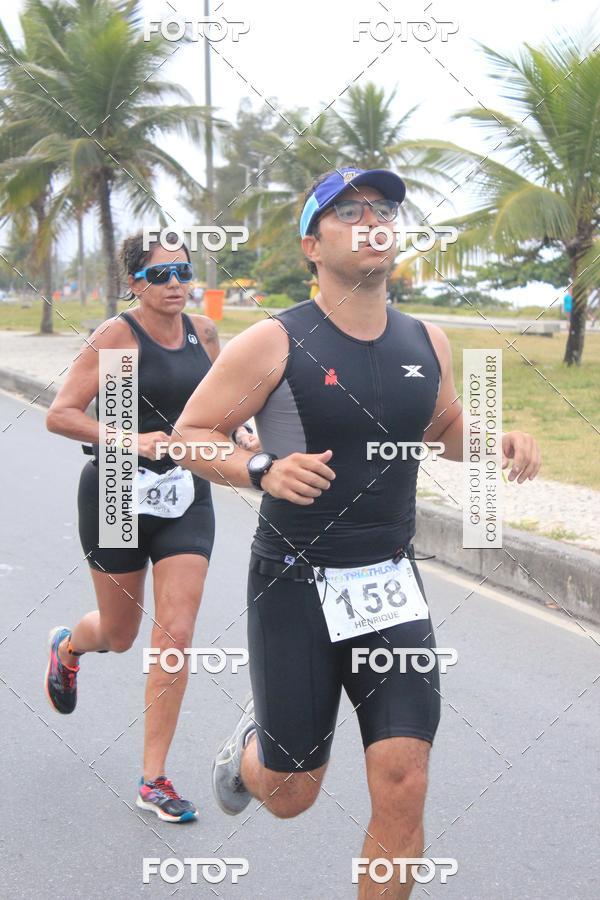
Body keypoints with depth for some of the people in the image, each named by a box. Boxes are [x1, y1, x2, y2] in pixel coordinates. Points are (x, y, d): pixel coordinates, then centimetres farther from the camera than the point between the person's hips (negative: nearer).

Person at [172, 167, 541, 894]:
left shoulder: (427, 342, 4)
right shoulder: (273, 344, -11)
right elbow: (188, 435, -6)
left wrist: (500, 444, -1)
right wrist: (261, 470, -25)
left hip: (391, 585, 3)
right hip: (296, 589, -3)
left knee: (402, 789, -5)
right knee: (289, 795, 9)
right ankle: (251, 742, 46)